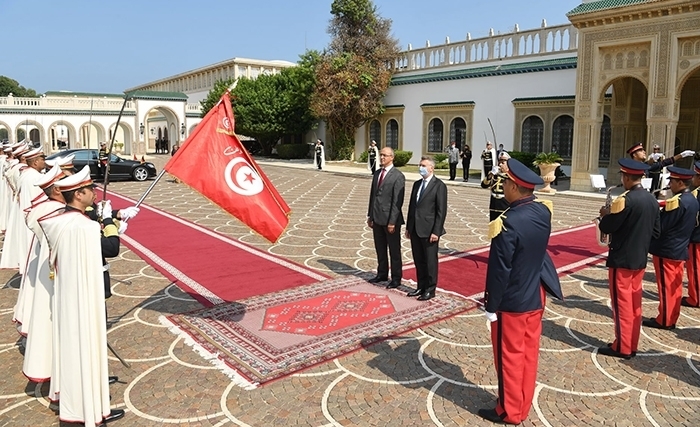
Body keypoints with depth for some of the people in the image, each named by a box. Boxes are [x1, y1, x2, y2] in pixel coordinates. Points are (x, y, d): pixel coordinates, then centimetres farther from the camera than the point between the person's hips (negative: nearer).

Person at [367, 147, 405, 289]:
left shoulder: (398, 176, -12)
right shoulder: (377, 173, 11)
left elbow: (397, 201, -15)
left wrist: (392, 221, -18)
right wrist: (370, 215, 12)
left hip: (390, 219, -7)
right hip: (377, 218, 7)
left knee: (394, 250, 6)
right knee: (380, 249, 17)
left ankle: (396, 278, 17)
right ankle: (382, 274, 31)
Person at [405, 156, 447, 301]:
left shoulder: (439, 186, -8)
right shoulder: (417, 184, 13)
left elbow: (441, 210, -12)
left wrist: (436, 231, -16)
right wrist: (408, 227, 13)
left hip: (429, 230, -7)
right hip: (415, 229, 7)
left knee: (430, 261, 4)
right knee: (418, 260, 14)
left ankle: (430, 289, 16)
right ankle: (421, 287, 26)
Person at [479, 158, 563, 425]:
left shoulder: (508, 223, -27)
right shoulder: (543, 211, -5)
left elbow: (499, 271, -23)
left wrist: (491, 305, -11)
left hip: (512, 301, -7)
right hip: (536, 296, 8)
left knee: (510, 356, 8)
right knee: (529, 352, 18)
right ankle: (523, 405, 34)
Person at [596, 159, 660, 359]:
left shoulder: (626, 200, -20)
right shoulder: (652, 200, 7)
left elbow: (606, 227, -18)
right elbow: (656, 232, 12)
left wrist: (605, 214, 0)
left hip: (621, 260, -8)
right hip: (640, 260, 8)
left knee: (622, 303, 1)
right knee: (634, 303, 14)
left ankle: (622, 347, 9)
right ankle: (632, 344, 23)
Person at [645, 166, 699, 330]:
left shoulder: (677, 201, -21)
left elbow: (661, 225, -21)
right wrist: (664, 211, 10)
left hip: (667, 250, -9)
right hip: (680, 250, 9)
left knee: (666, 286, 0)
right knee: (674, 286, 14)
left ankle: (664, 320, 9)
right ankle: (671, 317, 22)